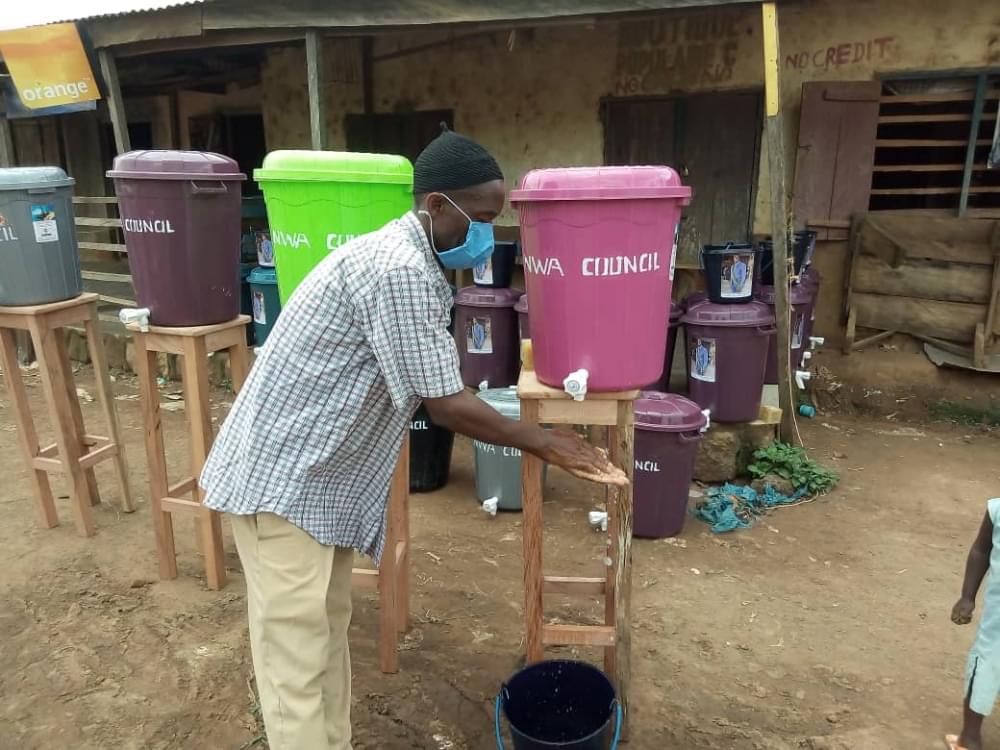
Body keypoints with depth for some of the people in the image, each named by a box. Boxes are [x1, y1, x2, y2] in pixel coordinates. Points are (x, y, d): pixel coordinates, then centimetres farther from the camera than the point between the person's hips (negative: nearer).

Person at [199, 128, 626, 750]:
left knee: (329, 633, 19)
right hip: (282, 477, -10)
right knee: (297, 655, 1)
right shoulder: (399, 271, -24)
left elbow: (436, 394, 12)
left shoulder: (414, 262, 9)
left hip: (320, 474, 10)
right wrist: (541, 441, -9)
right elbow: (446, 406, -21)